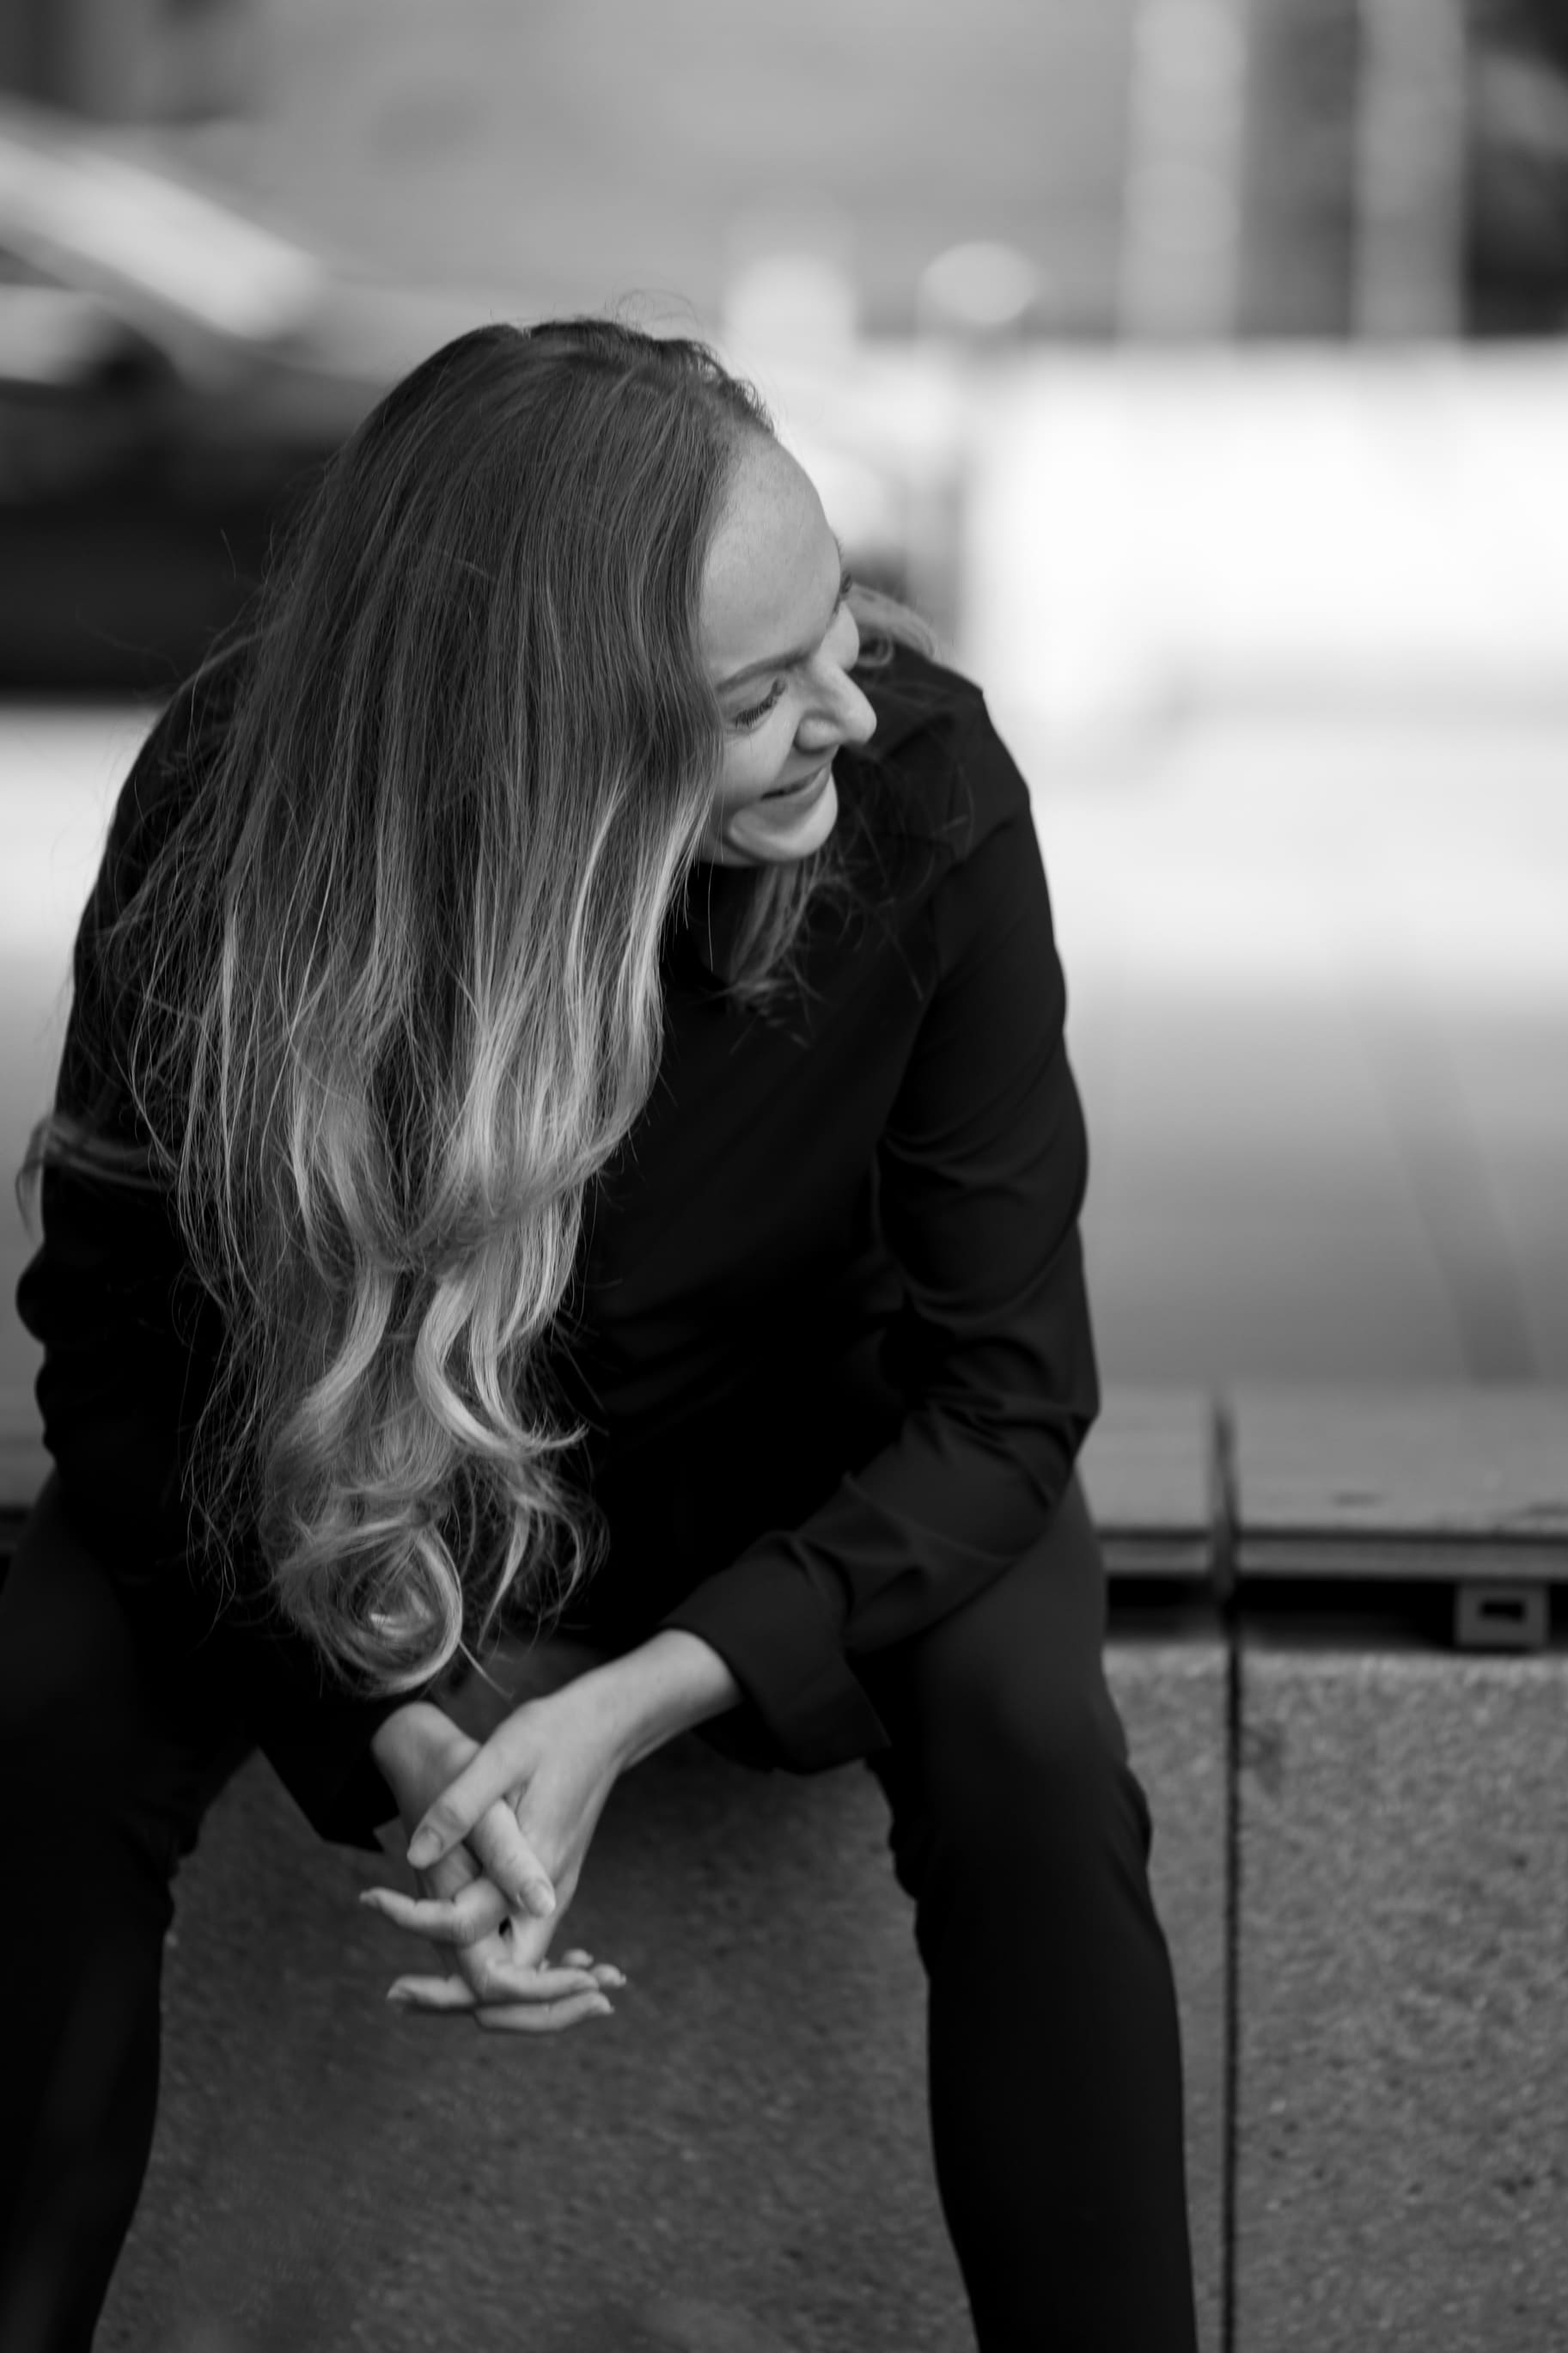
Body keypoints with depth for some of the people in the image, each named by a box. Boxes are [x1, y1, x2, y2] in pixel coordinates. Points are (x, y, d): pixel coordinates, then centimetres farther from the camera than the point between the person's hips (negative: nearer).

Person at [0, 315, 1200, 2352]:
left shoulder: (924, 793, -28)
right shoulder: (233, 816, -28)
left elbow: (1002, 1387, -21)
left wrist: (631, 1706, -34)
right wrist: (395, 1740, -32)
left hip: (798, 1456, 0)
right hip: (336, 1448, 1)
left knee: (1027, 1751, -29)